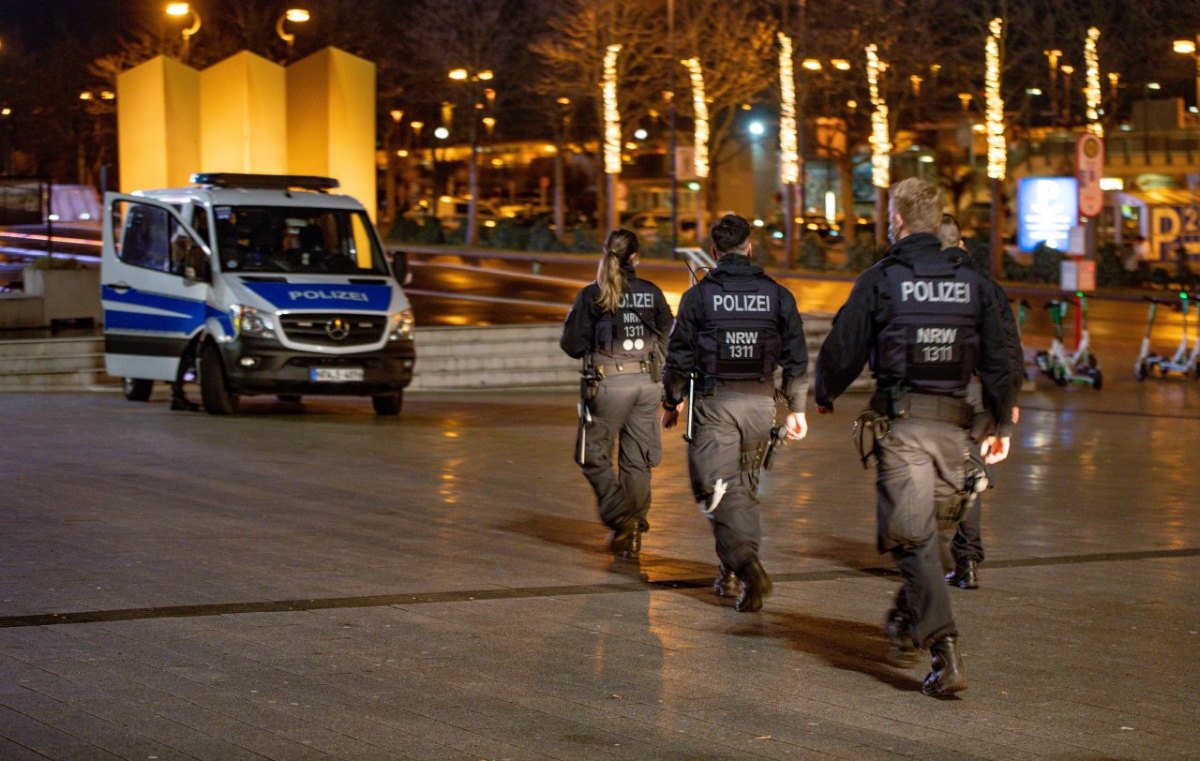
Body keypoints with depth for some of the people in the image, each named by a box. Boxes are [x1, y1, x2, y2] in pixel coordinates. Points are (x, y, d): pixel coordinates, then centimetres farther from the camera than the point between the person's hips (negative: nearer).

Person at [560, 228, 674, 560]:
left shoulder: (592, 295, -6)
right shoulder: (652, 293, 3)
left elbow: (572, 344, -6)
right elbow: (669, 341, 8)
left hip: (609, 383, -3)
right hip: (647, 382, 4)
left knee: (594, 457, 9)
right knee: (636, 461, 11)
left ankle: (620, 518, -8)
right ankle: (632, 534, 13)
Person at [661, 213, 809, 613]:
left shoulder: (699, 296, -4)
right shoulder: (777, 295, 4)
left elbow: (679, 357, -1)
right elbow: (796, 358, 4)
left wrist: (671, 403, 12)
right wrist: (797, 408, 12)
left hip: (714, 403, -3)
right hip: (760, 403, 3)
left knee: (719, 490, -4)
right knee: (746, 487, 18)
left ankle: (747, 566, -23)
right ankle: (732, 573, 24)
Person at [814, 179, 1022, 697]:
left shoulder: (879, 281, -4)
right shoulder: (975, 284, 7)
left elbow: (842, 349, 0)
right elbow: (999, 360, 8)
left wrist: (824, 395, 20)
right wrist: (1001, 423, 18)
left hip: (900, 422, -4)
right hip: (953, 425, 4)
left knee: (911, 537, -4)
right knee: (925, 526, 22)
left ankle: (944, 650, -15)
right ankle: (908, 621, 33)